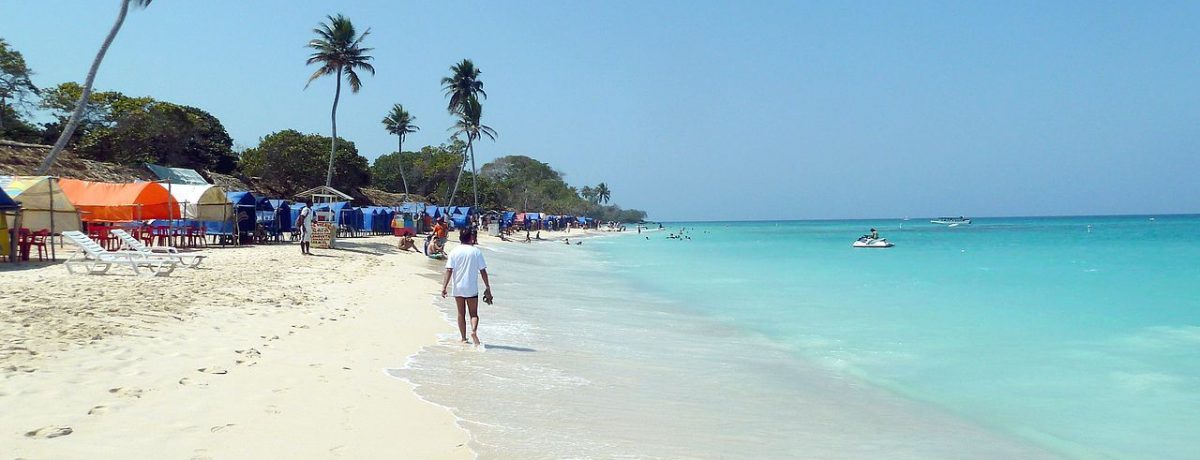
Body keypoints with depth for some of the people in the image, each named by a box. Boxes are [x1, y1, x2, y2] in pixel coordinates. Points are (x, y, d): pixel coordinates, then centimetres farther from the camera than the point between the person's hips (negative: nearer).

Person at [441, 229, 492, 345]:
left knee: (461, 314, 13)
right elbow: (483, 271, -4)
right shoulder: (476, 251, -3)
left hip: (457, 288, 1)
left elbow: (449, 270, -8)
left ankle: (464, 338, 16)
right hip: (472, 288, -1)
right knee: (474, 313, 5)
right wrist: (487, 287, 2)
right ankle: (474, 331, -22)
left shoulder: (454, 252, -1)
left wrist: (444, 287, -7)